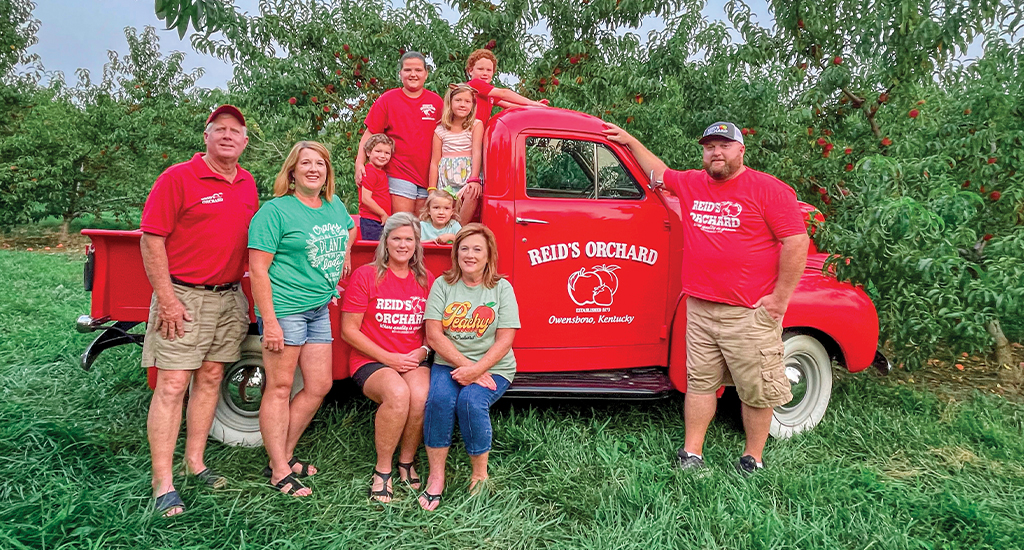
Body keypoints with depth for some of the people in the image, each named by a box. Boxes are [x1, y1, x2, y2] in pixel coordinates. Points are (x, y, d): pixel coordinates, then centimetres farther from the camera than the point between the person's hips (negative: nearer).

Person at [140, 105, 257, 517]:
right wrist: (166, 298, -15)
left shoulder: (247, 184, 11)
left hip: (229, 298, 6)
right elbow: (151, 240, -10)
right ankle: (163, 484, 0)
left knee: (210, 378, 12)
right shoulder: (178, 178, -8)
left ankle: (195, 462, 24)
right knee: (172, 385, -5)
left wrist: (243, 290, 13)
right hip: (183, 298, -6)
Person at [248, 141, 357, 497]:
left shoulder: (334, 206, 11)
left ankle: (284, 454, 26)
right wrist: (269, 322, -19)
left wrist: (344, 253, 17)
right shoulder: (275, 211, -9)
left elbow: (349, 229, 36)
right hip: (284, 308, -8)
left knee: (319, 386, 10)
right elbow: (258, 269, -14)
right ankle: (279, 471, 10)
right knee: (280, 387, 0)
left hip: (320, 309, 8)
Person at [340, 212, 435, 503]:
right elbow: (349, 330, -3)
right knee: (397, 393, -34)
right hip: (370, 360, -3)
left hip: (414, 360, 3)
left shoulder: (426, 280, 10)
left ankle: (407, 462, -3)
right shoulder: (365, 276, -1)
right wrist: (388, 358, -10)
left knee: (421, 396, -30)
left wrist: (422, 351, -5)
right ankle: (382, 470, -13)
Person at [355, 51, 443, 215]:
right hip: (399, 176, -3)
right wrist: (359, 163, -10)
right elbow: (370, 134, 4)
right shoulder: (387, 100, 4)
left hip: (429, 177, 3)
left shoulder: (436, 101, 9)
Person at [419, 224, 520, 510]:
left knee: (471, 400, -29)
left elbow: (504, 341, -5)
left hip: (493, 368, -1)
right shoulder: (442, 285, 4)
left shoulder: (501, 288, 1)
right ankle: (436, 476, -14)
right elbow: (434, 336, -3)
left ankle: (480, 475, -8)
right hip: (448, 363, 1)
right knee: (439, 398, -28)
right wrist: (464, 365, -14)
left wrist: (476, 370, -18)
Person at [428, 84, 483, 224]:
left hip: (468, 174, -2)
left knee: (471, 198, -31)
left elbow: (477, 152, -6)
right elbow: (434, 162, 8)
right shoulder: (440, 130, 10)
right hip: (447, 178, 2)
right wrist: (432, 190, 0)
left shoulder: (476, 125, 5)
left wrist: (474, 180, -20)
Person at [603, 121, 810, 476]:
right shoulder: (691, 184, 12)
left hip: (750, 313, -5)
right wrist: (629, 141, 33)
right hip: (699, 309, 5)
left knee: (756, 391, 5)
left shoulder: (769, 189, -5)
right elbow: (659, 172, 32)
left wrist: (780, 297, -10)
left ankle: (753, 460, 21)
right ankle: (692, 455, 19)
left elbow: (797, 241, -9)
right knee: (700, 382, 10)